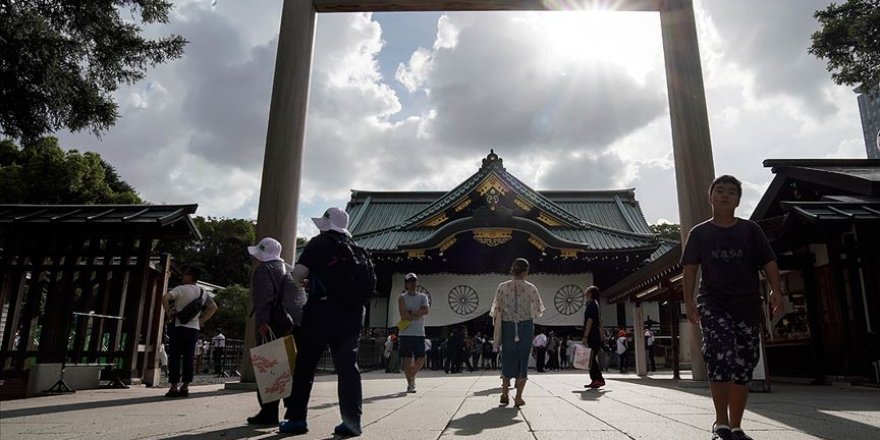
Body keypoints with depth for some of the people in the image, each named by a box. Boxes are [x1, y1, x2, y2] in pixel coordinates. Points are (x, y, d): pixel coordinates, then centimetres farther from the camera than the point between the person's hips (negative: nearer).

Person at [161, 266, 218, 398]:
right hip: (194, 328, 5)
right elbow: (213, 307, 17)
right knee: (189, 357, 6)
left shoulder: (181, 289, -6)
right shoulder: (202, 292, 12)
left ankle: (174, 387, -1)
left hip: (180, 327, -5)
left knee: (175, 357, 0)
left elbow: (165, 298, -21)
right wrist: (201, 320, 14)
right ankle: (185, 387, 7)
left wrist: (169, 313, -8)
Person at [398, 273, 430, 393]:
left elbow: (426, 310, -7)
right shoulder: (402, 298, 3)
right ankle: (410, 383, 11)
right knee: (407, 360, -2)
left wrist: (411, 313, -12)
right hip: (406, 333, -3)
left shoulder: (423, 297, 11)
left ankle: (412, 376, 29)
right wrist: (418, 314, -8)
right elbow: (404, 315, -11)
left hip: (420, 333, 3)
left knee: (421, 360, 3)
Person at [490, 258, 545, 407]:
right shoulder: (530, 288, -6)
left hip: (507, 326, 1)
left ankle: (505, 393, 14)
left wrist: (497, 337, 5)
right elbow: (538, 311, -2)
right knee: (523, 359, 8)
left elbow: (496, 311, -3)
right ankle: (518, 397, 8)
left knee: (507, 359, 15)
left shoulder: (502, 287, -4)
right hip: (526, 326, -1)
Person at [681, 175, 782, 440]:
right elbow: (690, 267, 1)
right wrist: (689, 300, -10)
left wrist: (775, 291, -11)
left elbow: (768, 261, 5)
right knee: (723, 358, -21)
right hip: (713, 304, -2)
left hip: (748, 305, 3)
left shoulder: (751, 230, 11)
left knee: (743, 368, 5)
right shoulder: (699, 233, 8)